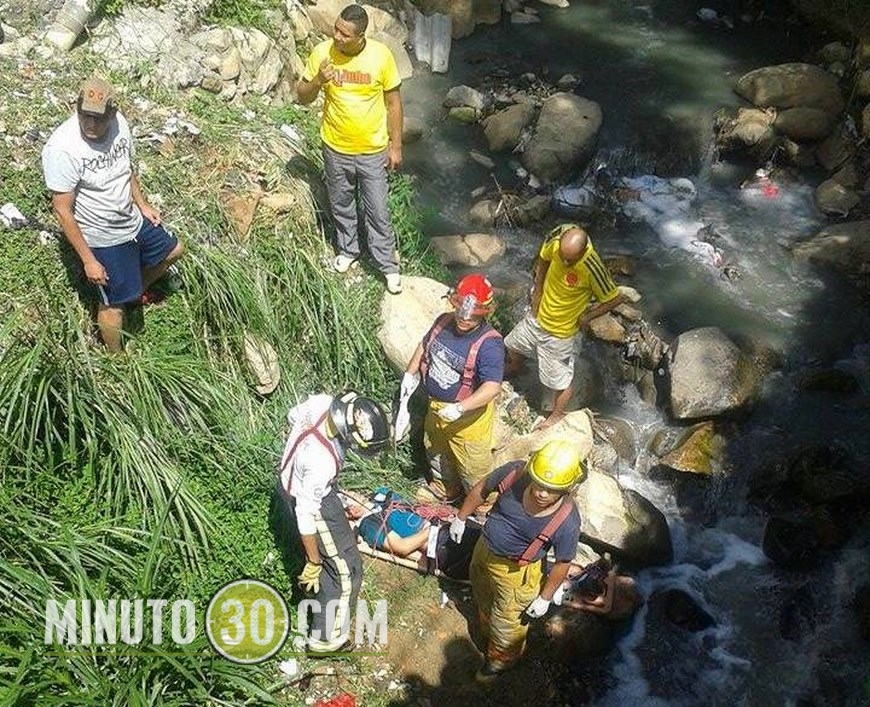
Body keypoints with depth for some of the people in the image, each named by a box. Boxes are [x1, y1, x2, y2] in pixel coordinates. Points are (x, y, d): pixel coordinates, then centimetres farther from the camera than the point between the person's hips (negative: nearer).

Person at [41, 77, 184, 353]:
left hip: (133, 221, 7)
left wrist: (143, 205, 13)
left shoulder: (119, 123, -12)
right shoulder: (61, 149, -31)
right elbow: (62, 210, -24)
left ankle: (136, 289, 49)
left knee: (174, 250, 26)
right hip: (102, 239, -7)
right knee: (114, 304, 8)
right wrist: (88, 260, -22)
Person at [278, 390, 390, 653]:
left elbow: (293, 416, 0)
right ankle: (326, 637, 22)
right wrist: (313, 563, -18)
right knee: (346, 569, 7)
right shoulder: (322, 461, -42)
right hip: (313, 501, -8)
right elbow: (306, 514, -31)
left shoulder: (322, 402, -24)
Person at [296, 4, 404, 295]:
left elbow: (393, 102, -5)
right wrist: (318, 81, -25)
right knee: (341, 205, 20)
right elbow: (302, 98, -4)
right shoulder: (322, 52, -13)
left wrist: (396, 146, -3)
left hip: (373, 151, -2)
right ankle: (348, 250, 45)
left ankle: (389, 265, 27)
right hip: (336, 149, 2)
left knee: (377, 211, 8)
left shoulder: (381, 55, -16)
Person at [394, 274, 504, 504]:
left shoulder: (489, 344, -31)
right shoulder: (444, 322, -11)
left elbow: (493, 387, -38)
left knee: (473, 467, 15)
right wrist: (410, 374, 2)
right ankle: (447, 489, 60)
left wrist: (460, 408, -44)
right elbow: (424, 345, 9)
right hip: (436, 407, 7)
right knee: (437, 452, 31)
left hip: (469, 417, -7)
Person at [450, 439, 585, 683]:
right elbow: (481, 489, -8)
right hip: (483, 551, 4)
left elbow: (562, 563, -18)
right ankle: (489, 633, 68)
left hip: (514, 573, -4)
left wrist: (545, 598, -7)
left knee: (506, 625, 22)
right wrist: (460, 518, 4)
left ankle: (501, 659, 55)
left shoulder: (567, 522, -35)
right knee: (484, 600, 34)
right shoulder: (514, 472, -29)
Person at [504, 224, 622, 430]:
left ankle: (557, 415, 41)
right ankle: (514, 368, 65)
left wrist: (587, 317, -13)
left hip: (559, 331, -5)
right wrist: (537, 290, -1)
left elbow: (614, 299, -20)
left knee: (560, 380, 12)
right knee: (514, 345, 30)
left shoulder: (592, 268, -36)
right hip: (537, 315, 6)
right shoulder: (556, 239, -22)